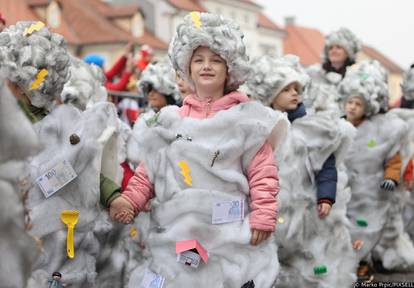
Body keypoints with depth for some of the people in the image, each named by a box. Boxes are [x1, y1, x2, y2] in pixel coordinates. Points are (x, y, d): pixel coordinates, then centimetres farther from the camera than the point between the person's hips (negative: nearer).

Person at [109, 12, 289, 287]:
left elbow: (263, 173, -1)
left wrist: (263, 218, -9)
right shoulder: (172, 120, 11)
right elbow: (149, 169, 14)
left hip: (231, 237, -3)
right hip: (176, 236, 3)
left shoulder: (244, 118, 2)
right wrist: (130, 200, 0)